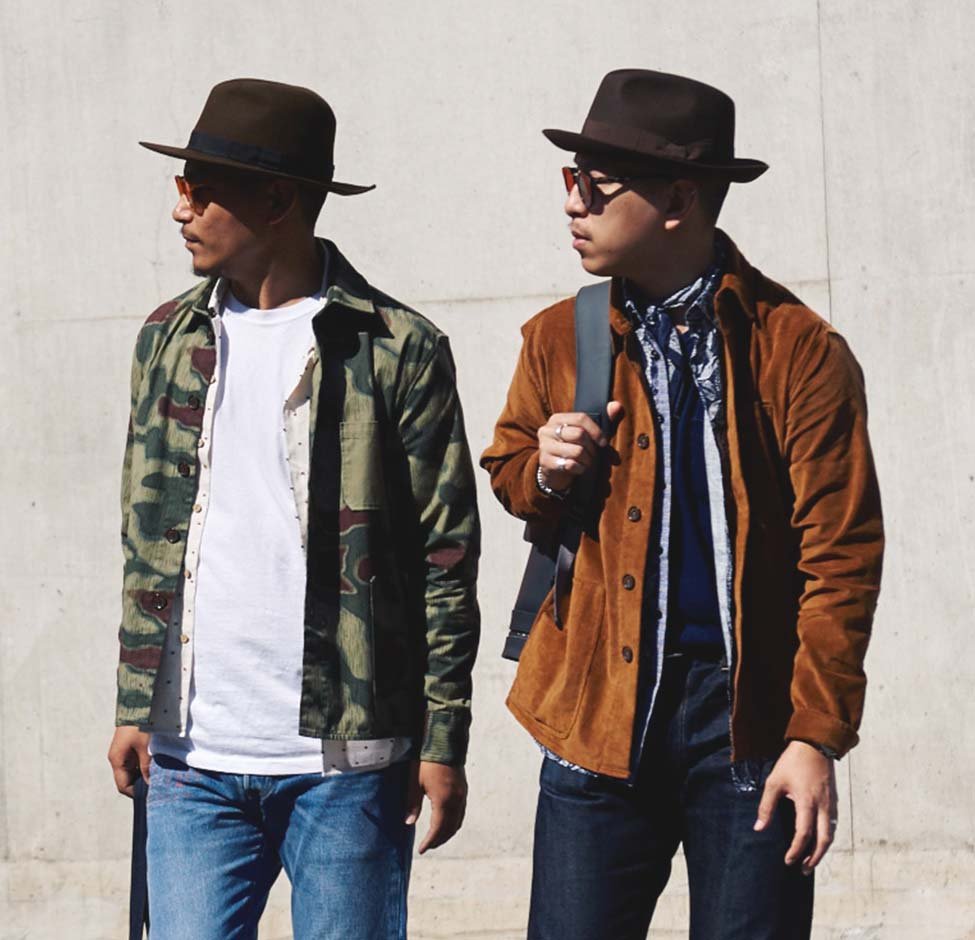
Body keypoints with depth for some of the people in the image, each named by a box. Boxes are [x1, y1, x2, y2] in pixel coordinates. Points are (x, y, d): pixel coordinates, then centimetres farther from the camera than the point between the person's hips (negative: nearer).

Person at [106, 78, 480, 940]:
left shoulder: (400, 351, -2)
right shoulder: (170, 340, 11)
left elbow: (446, 558, -2)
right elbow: (145, 538, 15)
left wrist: (443, 740, -5)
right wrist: (134, 705, 9)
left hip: (345, 760, -3)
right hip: (193, 756, 4)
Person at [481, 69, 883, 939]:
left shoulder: (800, 350, -4)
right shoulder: (556, 340, 9)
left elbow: (841, 555, -5)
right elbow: (506, 469, 25)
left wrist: (817, 737, -11)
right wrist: (545, 472, -1)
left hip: (749, 711, -3)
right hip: (598, 708, 3)